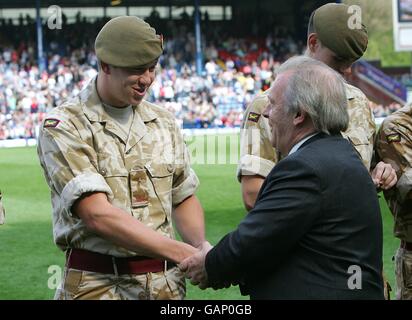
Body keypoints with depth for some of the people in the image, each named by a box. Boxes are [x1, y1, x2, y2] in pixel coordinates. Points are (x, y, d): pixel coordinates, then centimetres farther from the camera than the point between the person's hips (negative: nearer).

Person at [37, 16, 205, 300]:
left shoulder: (163, 122, 10)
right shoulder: (64, 127, -9)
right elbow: (97, 215, -19)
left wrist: (203, 248, -3)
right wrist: (183, 253, -22)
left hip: (166, 283, 5)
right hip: (99, 286, -5)